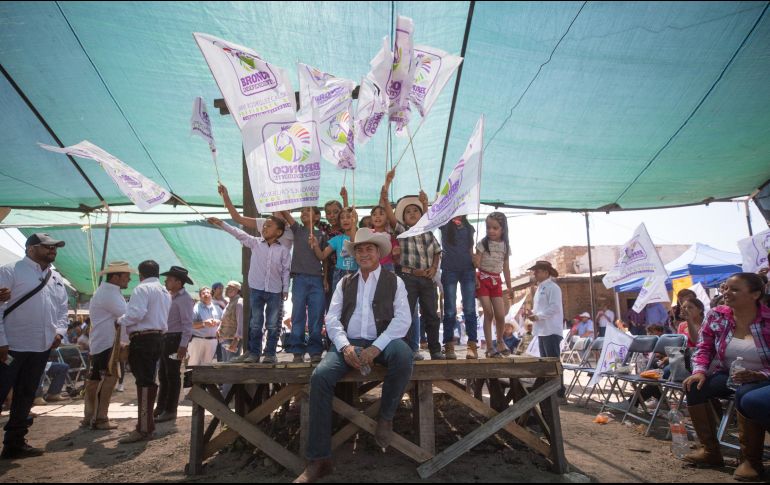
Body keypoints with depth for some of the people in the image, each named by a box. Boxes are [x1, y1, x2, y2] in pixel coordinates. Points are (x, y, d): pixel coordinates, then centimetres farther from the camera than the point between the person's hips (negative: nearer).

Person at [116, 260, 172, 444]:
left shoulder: (142, 289, -8)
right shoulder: (165, 292, 19)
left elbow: (136, 313, -21)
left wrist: (121, 321, -4)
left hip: (143, 339, -9)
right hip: (158, 337, 9)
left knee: (144, 382, -9)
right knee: (149, 381, 16)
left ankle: (144, 429, -7)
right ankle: (147, 424, 25)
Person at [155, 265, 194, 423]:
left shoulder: (184, 299, -13)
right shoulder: (170, 297, 15)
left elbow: (187, 324, -19)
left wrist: (183, 345, -24)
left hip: (175, 339, -9)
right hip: (165, 339, 9)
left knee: (172, 376, -1)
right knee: (162, 375, 15)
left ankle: (170, 410, 8)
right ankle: (160, 407, 26)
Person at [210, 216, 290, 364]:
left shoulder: (283, 250, 0)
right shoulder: (255, 242, 5)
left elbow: (286, 270, 1)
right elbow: (239, 234, 1)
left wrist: (285, 289, -2)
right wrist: (221, 223, -6)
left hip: (275, 291, -1)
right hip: (256, 289, 2)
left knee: (273, 325, 5)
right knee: (255, 323, 7)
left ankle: (270, 353, 13)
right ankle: (253, 352, 14)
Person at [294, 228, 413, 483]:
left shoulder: (394, 281, 7)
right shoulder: (344, 283, 16)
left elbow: (403, 319, -5)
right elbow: (332, 318, 6)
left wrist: (376, 347, -20)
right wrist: (345, 346, -15)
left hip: (383, 342, -2)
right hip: (349, 343, 2)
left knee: (403, 354, -36)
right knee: (320, 376, -25)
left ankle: (386, 416, -7)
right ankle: (318, 459, -14)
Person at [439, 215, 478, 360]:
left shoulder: (469, 227, 13)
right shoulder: (444, 224, 6)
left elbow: (471, 251, 14)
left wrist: (475, 272, 9)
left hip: (468, 270, 3)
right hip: (449, 270, -2)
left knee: (469, 309, -1)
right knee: (450, 310, -1)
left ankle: (472, 345, 2)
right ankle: (449, 346, 4)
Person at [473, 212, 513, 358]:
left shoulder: (505, 245, 8)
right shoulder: (483, 243, -4)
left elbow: (506, 268, 13)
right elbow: (476, 263, -11)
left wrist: (509, 286, 14)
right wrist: (475, 279, -22)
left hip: (496, 281, 3)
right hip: (483, 279, -3)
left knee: (500, 315, -1)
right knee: (488, 313, -7)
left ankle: (500, 341, 26)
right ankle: (489, 347, 3)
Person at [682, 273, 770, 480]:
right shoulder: (716, 315, -3)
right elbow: (704, 348, 2)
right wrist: (699, 372, -16)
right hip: (729, 376, 5)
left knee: (748, 397, -36)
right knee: (695, 386, -18)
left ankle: (751, 460, -11)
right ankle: (711, 451, -2)